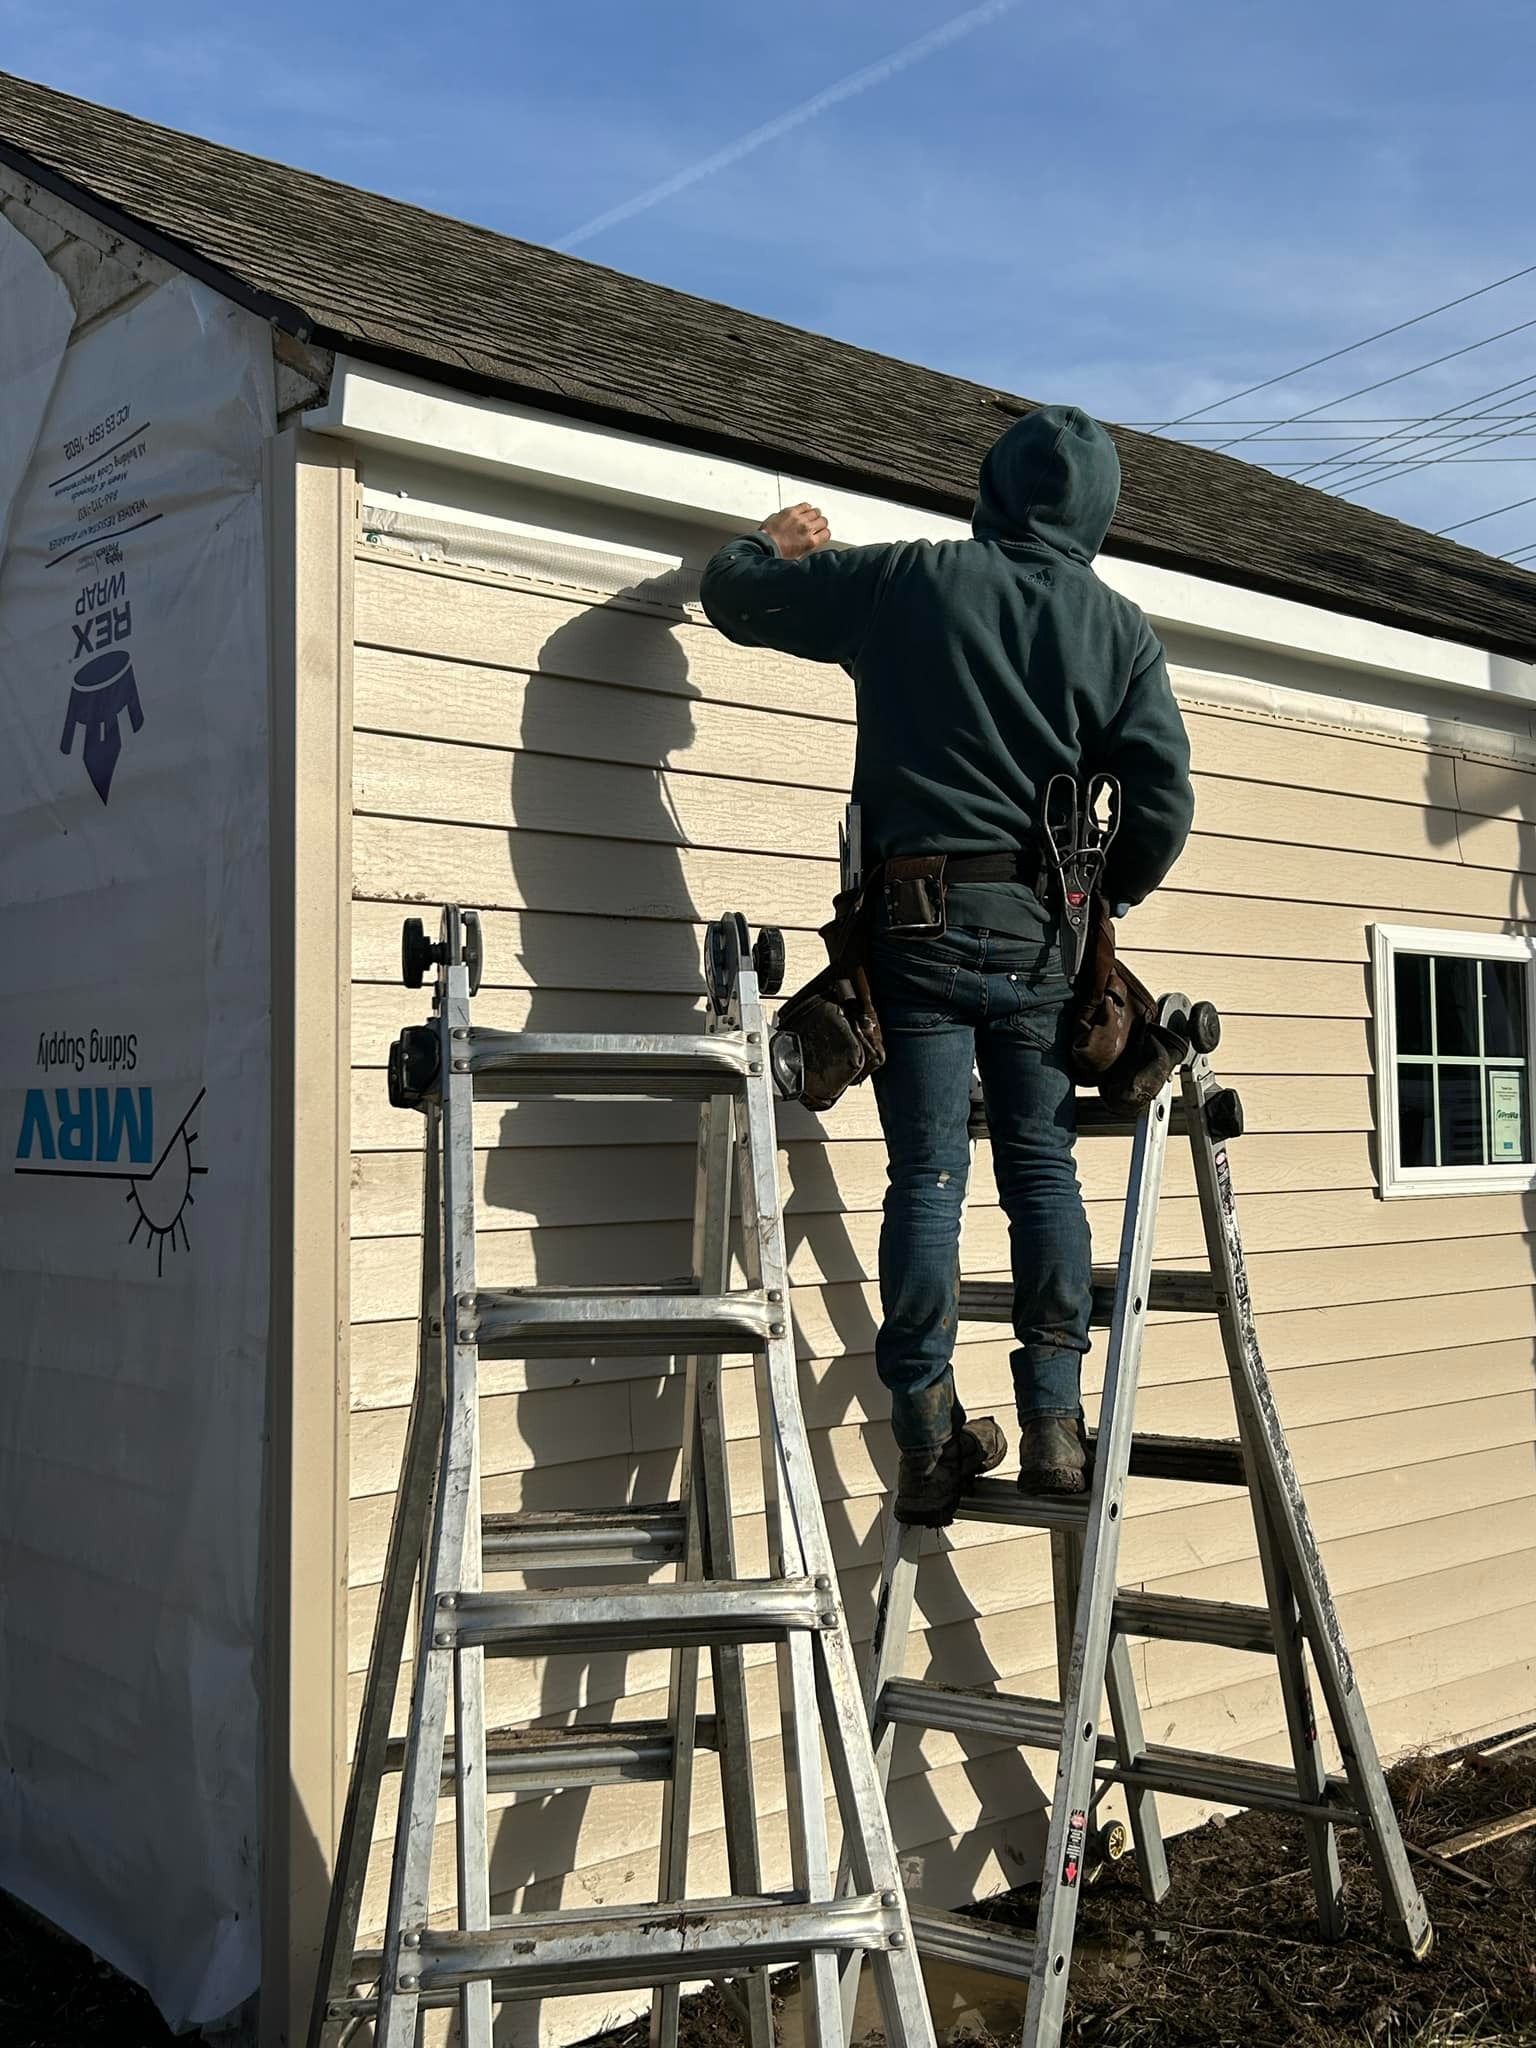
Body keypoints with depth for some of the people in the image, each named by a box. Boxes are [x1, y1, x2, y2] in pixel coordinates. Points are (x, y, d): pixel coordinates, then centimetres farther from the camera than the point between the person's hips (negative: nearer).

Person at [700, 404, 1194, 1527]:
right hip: (1043, 928, 1)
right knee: (1043, 1165, 8)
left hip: (920, 916, -1)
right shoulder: (1118, 625, 7)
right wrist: (1106, 894, 19)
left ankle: (930, 1444, 2)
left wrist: (775, 541, 36)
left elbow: (737, 594, 14)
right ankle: (1054, 1424, 5)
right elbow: (1163, 800, 2)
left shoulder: (907, 580, 5)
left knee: (929, 1175, 0)